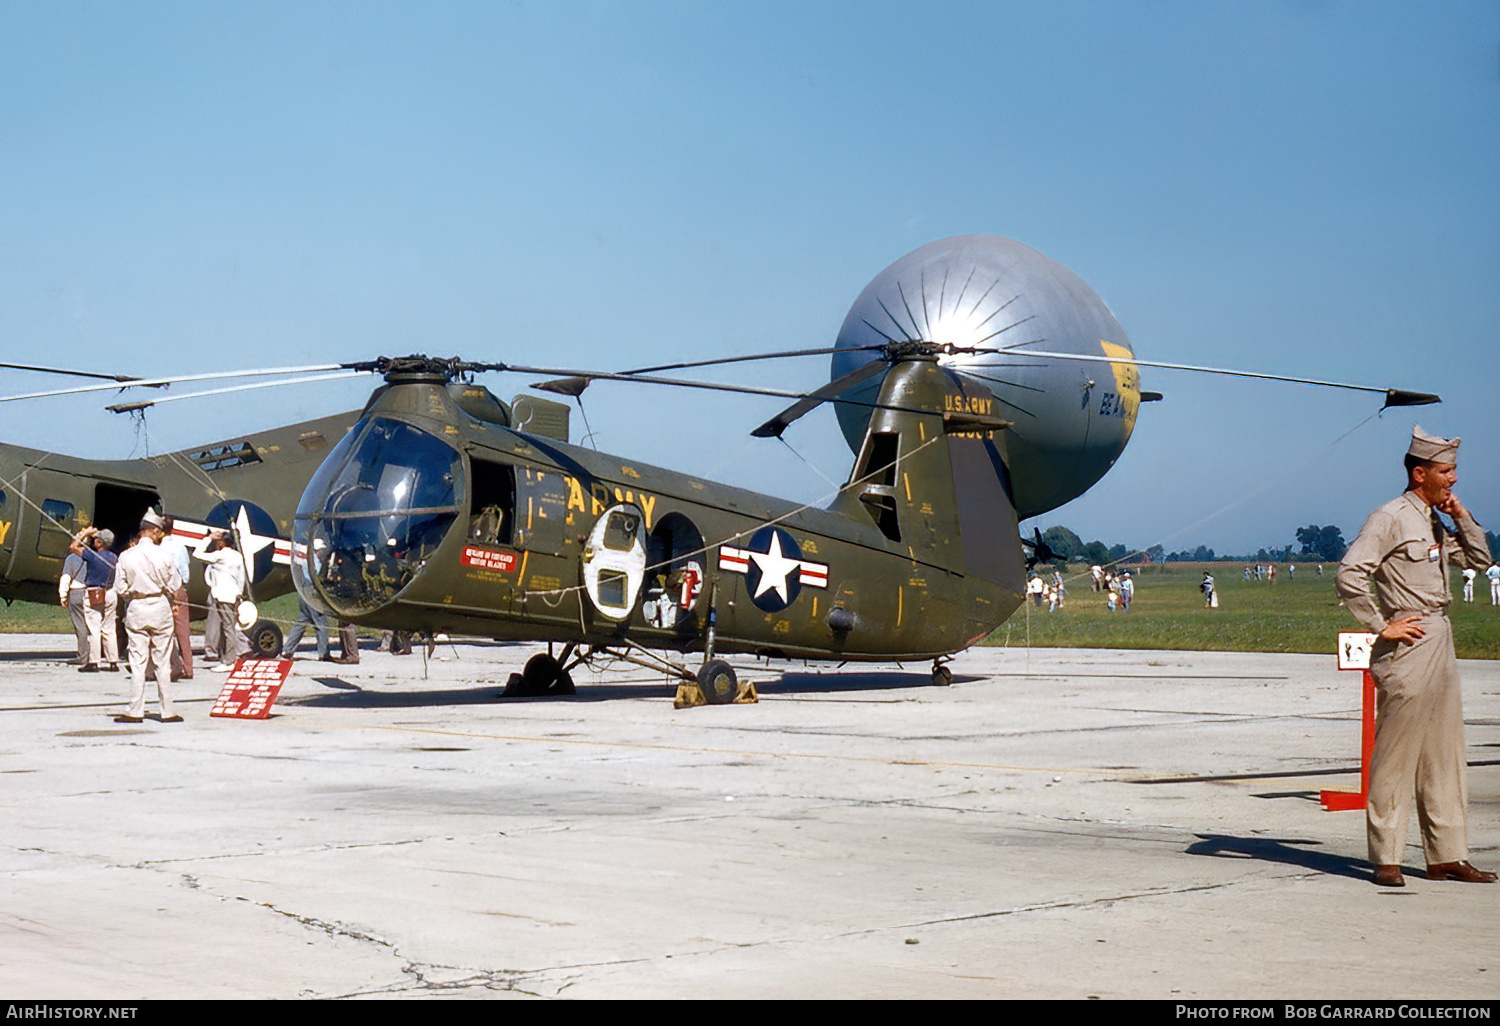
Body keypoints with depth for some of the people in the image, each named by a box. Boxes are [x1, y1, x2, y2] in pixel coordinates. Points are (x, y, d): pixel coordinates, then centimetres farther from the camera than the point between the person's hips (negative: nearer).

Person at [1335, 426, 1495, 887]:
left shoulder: (1435, 523, 17)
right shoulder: (1391, 518, -10)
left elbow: (1479, 557, 25)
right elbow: (1348, 576, -19)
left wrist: (1460, 513, 11)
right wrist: (1382, 626, -16)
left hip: (1441, 642, 9)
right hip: (1408, 646, -9)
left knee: (1444, 754, 10)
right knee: (1395, 754, -4)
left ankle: (1447, 854, 16)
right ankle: (1385, 859, 1)